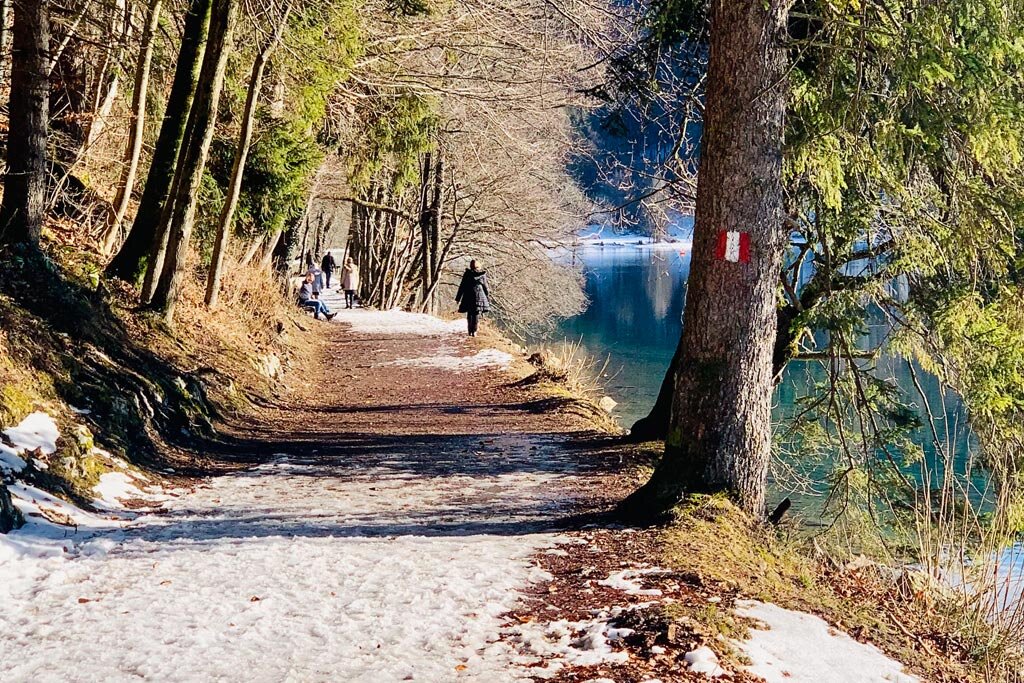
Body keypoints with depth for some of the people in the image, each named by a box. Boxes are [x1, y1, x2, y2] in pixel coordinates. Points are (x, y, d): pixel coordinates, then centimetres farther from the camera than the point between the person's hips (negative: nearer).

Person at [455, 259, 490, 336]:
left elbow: (462, 286, 1)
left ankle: (470, 331, 9)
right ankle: (474, 331, -4)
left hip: (468, 297, 1)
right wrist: (488, 298, 17)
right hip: (479, 296, 0)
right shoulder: (482, 274, 1)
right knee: (477, 314, 2)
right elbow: (485, 287, 6)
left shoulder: (467, 274, -1)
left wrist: (458, 298, 6)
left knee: (469, 314, 10)